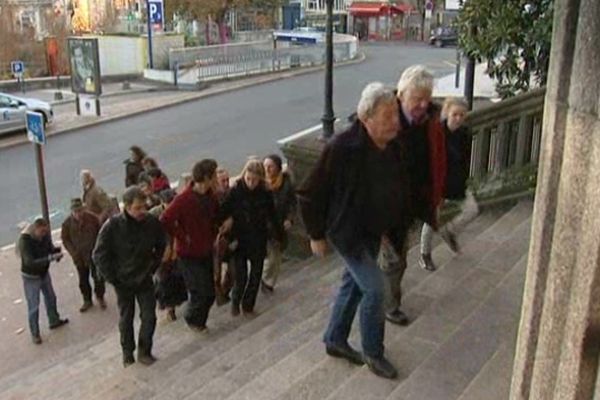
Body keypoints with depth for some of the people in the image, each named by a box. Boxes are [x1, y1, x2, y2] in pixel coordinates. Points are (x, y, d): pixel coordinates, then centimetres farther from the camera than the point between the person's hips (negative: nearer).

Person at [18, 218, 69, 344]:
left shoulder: (44, 235, -13)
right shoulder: (25, 241, -30)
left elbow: (50, 248, -1)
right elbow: (30, 262, -37)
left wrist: (56, 250, -25)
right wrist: (50, 258, -44)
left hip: (44, 273, 7)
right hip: (31, 277, -6)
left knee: (50, 297, 22)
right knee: (33, 306, 2)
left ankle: (54, 321, 45)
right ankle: (35, 333, 19)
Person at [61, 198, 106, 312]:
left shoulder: (92, 219, -12)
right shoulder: (67, 223, -9)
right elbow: (65, 240, 0)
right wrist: (74, 253, -9)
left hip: (94, 254, -1)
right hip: (79, 256, 1)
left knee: (98, 277, 5)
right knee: (83, 279, 12)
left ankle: (100, 297, 27)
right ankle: (87, 301, 29)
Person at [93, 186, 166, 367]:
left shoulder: (152, 222, -14)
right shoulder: (112, 226, -20)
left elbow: (161, 246, 6)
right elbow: (99, 255, -11)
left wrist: (153, 267, 4)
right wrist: (112, 278, -10)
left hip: (145, 280, 2)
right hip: (123, 283, -1)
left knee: (149, 318, 4)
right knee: (126, 320, 14)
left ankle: (144, 351, 26)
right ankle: (127, 354, 34)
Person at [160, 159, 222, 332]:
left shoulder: (211, 196, -1)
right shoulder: (184, 199, -24)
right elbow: (165, 221, -29)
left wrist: (213, 233, 7)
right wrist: (183, 237, -20)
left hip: (206, 251, 7)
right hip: (189, 255, -7)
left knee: (209, 292, 13)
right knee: (201, 293, -1)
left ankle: (198, 320, 35)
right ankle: (193, 319, 27)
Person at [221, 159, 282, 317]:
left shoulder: (265, 194, -7)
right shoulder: (235, 191, -13)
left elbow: (272, 217, 3)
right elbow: (224, 213, -13)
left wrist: (278, 235, 8)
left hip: (258, 242, 2)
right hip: (239, 240, -2)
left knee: (256, 275, 11)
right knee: (240, 276, -1)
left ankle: (248, 305, 32)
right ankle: (235, 302, 28)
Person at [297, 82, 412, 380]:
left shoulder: (393, 148, -5)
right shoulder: (342, 148, -26)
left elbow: (399, 191, 12)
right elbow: (309, 194, -17)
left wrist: (392, 229, 14)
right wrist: (316, 235, -11)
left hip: (373, 233, 7)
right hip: (347, 232, -7)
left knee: (354, 285, 19)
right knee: (374, 288, -7)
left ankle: (335, 340, 39)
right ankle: (373, 353, 15)